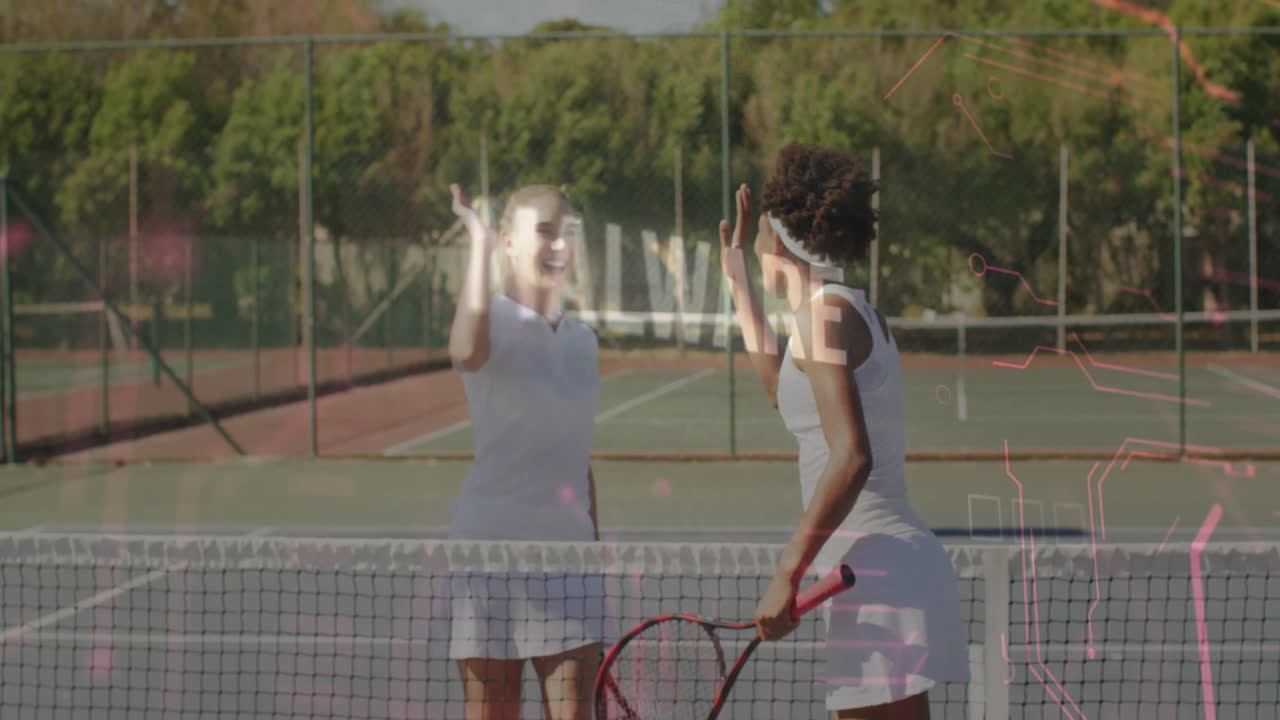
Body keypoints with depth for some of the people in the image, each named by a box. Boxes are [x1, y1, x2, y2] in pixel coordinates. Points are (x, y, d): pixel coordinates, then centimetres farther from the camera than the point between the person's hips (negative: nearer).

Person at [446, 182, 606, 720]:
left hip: (569, 555, 5)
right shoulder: (493, 322, -4)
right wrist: (480, 246, -24)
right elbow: (467, 352, -32)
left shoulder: (583, 341, 13)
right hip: (491, 549, -5)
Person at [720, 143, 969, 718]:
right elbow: (784, 390, 37)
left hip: (878, 578, -10)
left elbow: (851, 457, -22)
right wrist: (738, 282, 40)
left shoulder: (823, 311, -11)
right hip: (886, 571, 10)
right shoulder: (857, 314, 17)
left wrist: (787, 574, -21)